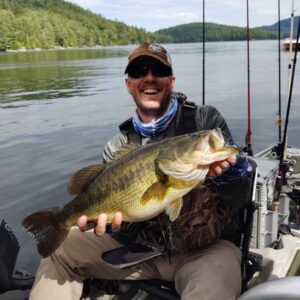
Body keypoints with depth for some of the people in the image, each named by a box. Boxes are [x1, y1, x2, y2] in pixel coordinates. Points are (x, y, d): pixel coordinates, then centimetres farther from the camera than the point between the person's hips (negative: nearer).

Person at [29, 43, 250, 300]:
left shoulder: (206, 120, -7)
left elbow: (237, 199, -7)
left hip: (206, 244, -3)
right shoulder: (118, 147, 1)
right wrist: (116, 220, -25)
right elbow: (128, 234, -2)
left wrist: (225, 172, -28)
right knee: (59, 246, 1)